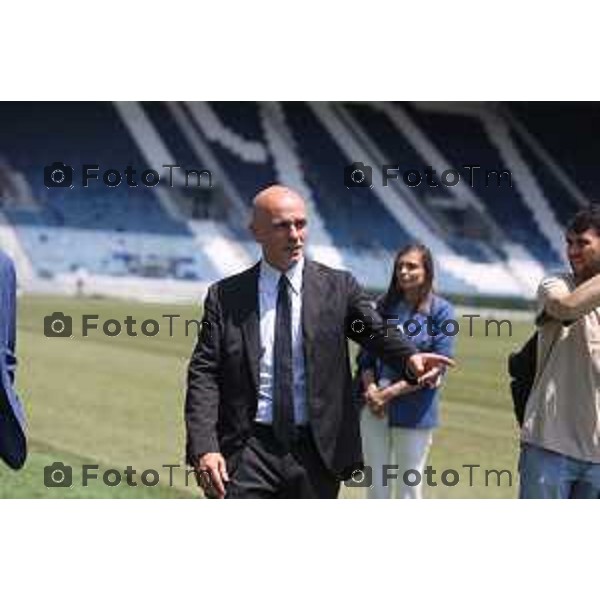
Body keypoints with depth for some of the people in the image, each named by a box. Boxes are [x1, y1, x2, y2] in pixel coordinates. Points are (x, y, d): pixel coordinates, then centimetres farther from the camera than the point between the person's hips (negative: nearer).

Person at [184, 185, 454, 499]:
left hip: (316, 451, 1)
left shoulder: (338, 287, 4)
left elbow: (376, 331, -8)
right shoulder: (225, 296, 2)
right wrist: (203, 448, -15)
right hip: (249, 448, -1)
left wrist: (409, 358, -32)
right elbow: (203, 374, -2)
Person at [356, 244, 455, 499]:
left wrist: (390, 393, -14)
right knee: (376, 486, 11)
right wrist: (371, 389, -10)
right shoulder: (384, 305, 8)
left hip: (413, 411, -4)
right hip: (374, 410, 4)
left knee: (409, 488, 3)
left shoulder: (440, 311, -4)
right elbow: (366, 354, 9)